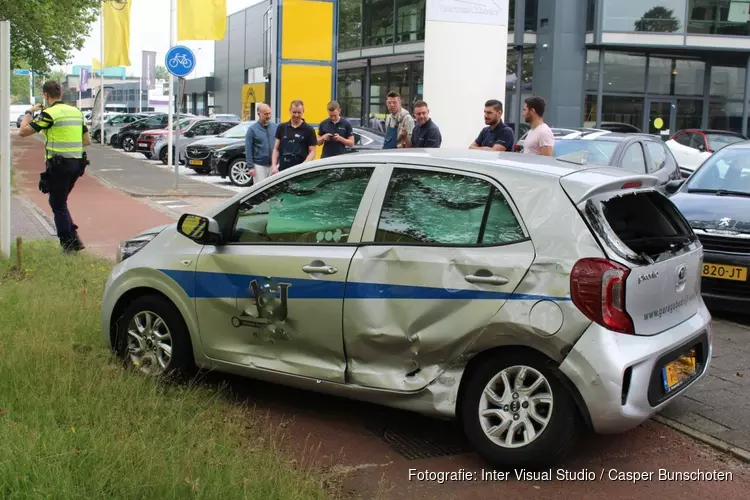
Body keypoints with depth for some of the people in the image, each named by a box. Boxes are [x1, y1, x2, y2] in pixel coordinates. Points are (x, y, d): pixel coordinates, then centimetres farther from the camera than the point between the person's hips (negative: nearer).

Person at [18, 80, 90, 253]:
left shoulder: (50, 113, -11)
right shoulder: (76, 112, 11)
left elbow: (23, 131, -8)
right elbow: (87, 140, 16)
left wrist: (29, 112, 6)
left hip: (59, 164, -7)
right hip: (77, 163, 7)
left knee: (58, 204, 5)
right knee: (60, 202, 20)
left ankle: (68, 243, 7)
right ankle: (73, 237, 13)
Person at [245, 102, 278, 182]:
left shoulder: (275, 127, 6)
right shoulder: (252, 129, -3)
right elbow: (248, 150, -4)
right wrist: (250, 167, -9)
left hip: (274, 165, 3)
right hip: (259, 165, -3)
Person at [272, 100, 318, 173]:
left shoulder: (309, 130, 0)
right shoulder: (282, 128, 9)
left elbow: (312, 152, -2)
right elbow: (276, 149, 11)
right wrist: (274, 165, -3)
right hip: (282, 170, 3)